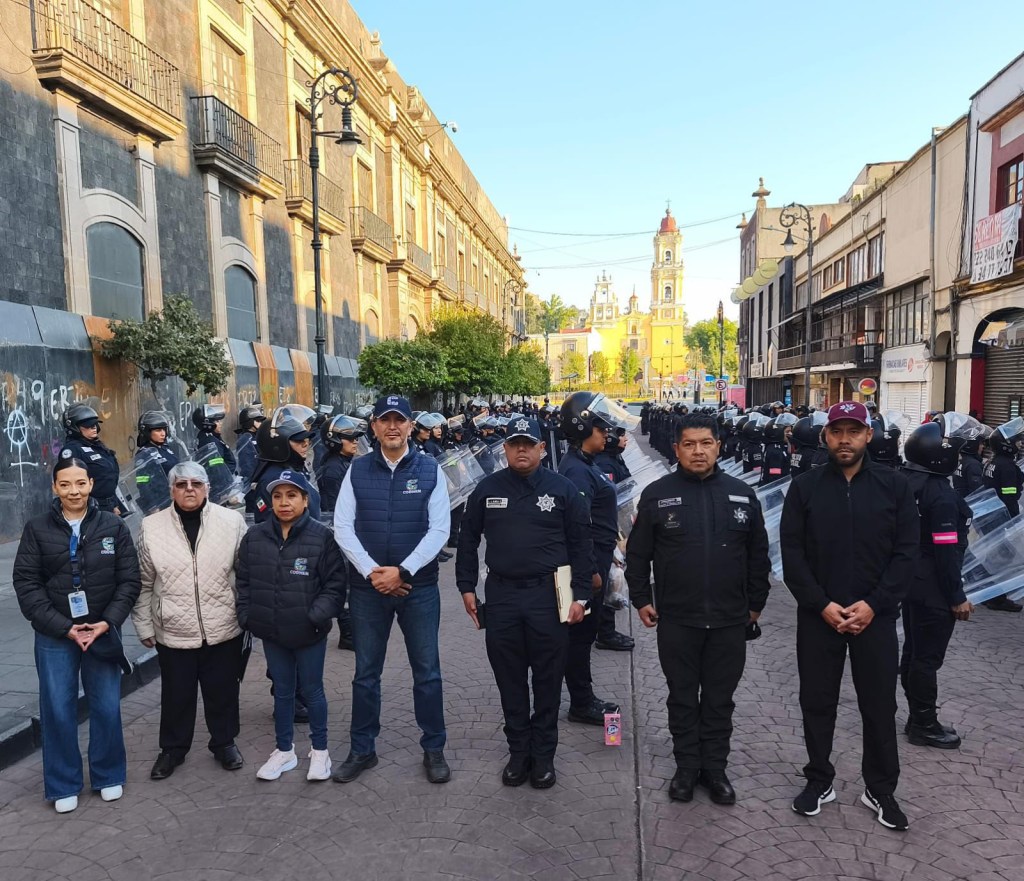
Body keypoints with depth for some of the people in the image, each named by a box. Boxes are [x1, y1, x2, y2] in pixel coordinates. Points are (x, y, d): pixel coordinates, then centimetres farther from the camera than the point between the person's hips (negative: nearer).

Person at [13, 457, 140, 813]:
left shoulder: (113, 525, -2)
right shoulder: (37, 528, -3)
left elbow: (129, 580, -1)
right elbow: (26, 584, -5)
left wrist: (107, 622, -11)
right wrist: (64, 627, -12)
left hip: (103, 632, 0)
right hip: (54, 636, 0)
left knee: (107, 707, 7)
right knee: (58, 710, 6)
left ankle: (108, 776, 27)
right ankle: (64, 785, 26)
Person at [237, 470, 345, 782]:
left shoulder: (322, 536, -12)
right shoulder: (255, 537, 0)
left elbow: (335, 583, -10)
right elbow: (244, 582, 9)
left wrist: (316, 616, -18)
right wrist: (247, 617, 0)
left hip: (310, 633, -3)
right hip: (272, 633, 3)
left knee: (312, 691, 11)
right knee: (282, 691, 18)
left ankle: (319, 750, 30)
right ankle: (284, 750, 35)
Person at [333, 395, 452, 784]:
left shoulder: (430, 470, -2)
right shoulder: (357, 470, 2)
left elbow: (439, 529, -7)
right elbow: (342, 526, -2)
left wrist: (402, 572, -15)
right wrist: (372, 572, -13)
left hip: (418, 585, -1)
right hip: (367, 586, 1)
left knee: (427, 671, 9)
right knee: (365, 673, 13)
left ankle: (434, 749, 26)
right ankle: (362, 750, 30)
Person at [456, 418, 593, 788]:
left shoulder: (562, 489, -2)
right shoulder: (487, 489, 4)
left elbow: (581, 545, 0)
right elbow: (468, 540, 11)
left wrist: (580, 595, -4)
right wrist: (467, 587, 6)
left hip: (548, 595, -2)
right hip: (502, 595, 2)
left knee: (547, 680, 9)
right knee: (510, 679, 12)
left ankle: (543, 754, 26)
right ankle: (518, 751, 29)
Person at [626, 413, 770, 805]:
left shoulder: (741, 494, 2)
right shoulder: (657, 494, -3)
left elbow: (758, 555, 9)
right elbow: (637, 554, 2)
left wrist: (755, 603, 10)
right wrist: (641, 599, 0)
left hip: (729, 621, 1)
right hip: (676, 620, -1)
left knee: (720, 699, 14)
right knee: (683, 698, 12)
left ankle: (715, 768, 30)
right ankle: (687, 766, 29)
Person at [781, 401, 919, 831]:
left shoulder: (894, 485, -1)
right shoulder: (805, 486, -2)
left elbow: (906, 551, -4)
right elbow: (792, 553, -4)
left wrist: (873, 604, -13)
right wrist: (822, 605, -12)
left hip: (875, 616, 0)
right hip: (818, 615, 0)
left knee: (879, 705, 11)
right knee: (817, 702, 11)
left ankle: (880, 788, 30)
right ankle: (819, 780, 29)